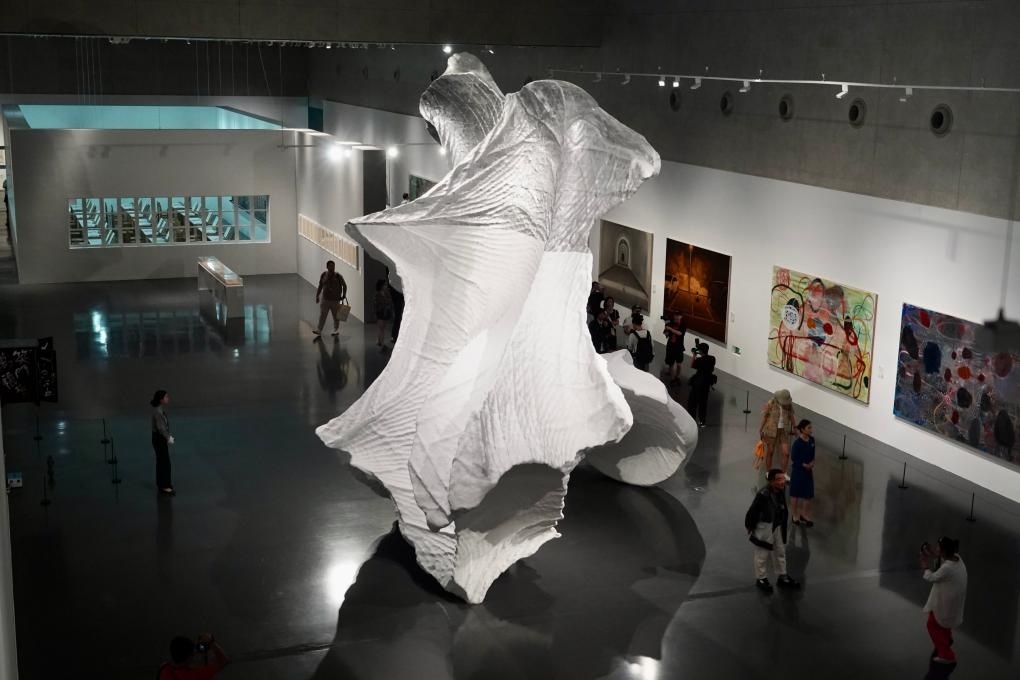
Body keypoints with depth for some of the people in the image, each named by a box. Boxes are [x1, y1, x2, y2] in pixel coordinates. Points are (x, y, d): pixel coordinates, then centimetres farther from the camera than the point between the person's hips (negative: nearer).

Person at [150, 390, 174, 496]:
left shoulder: (161, 409, 5)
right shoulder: (158, 411, -23)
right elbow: (160, 428, -23)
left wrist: (168, 436, 11)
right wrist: (168, 438, -14)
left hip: (161, 438, 10)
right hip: (159, 438, -10)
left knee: (161, 461, 18)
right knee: (165, 462, -3)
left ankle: (161, 484, 29)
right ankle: (165, 486, 5)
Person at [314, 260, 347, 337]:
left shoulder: (338, 276, -6)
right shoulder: (323, 275, 1)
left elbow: (344, 285, 5)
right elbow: (320, 286, 11)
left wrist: (344, 295, 3)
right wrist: (317, 295, 9)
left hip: (335, 300, -2)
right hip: (325, 299, 2)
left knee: (336, 316, 6)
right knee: (322, 315, -2)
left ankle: (336, 330, 19)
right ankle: (319, 330, -2)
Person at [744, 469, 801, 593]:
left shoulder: (782, 491, -8)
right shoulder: (763, 494, -29)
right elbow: (752, 512, -20)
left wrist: (783, 524, 14)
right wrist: (749, 527, -11)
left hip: (777, 526, 7)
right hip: (764, 527, -7)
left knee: (780, 552, 20)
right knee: (762, 554, 8)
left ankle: (782, 577, 36)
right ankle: (761, 579, 25)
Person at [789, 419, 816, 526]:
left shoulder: (812, 440, -1)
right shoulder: (797, 443, -20)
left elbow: (812, 455, 10)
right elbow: (793, 459, -16)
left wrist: (811, 463, -7)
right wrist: (804, 465, -16)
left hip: (808, 470, 6)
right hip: (798, 470, -6)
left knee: (808, 494, 11)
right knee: (795, 493, 8)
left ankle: (804, 515, 28)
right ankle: (795, 515, 23)